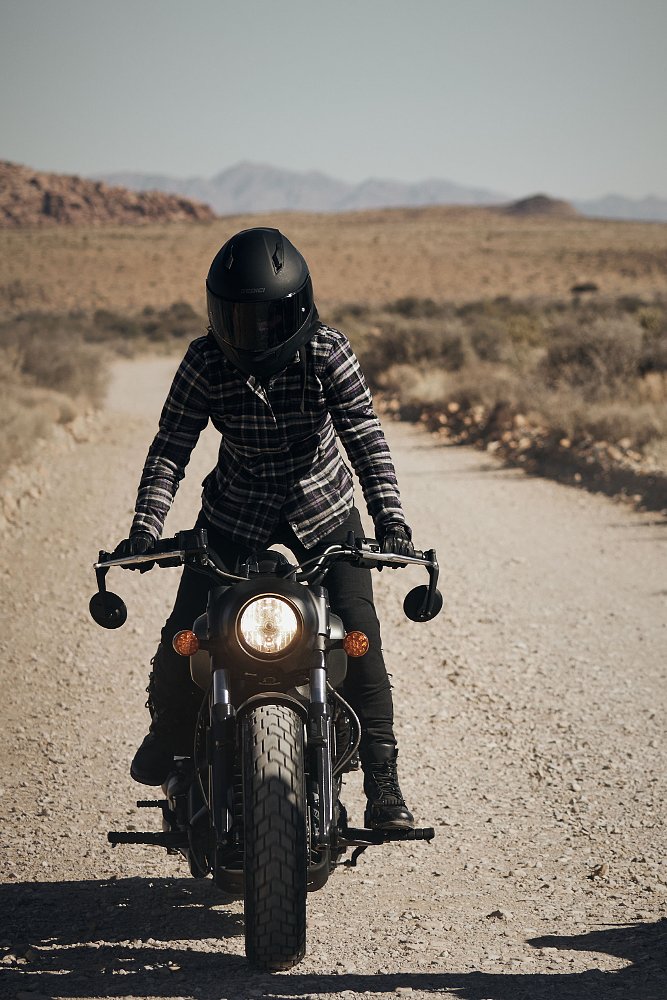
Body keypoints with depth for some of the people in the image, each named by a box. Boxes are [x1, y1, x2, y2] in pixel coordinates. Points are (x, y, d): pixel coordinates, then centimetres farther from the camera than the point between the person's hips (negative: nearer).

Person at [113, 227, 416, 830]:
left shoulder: (327, 355, -19)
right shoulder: (206, 362, -16)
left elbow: (365, 436, -22)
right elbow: (172, 445, -15)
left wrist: (389, 516, -36)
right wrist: (147, 523, -29)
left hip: (323, 509, -1)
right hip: (235, 512, 1)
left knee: (359, 637, -12)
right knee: (183, 637, -4)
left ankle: (383, 785, -3)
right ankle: (169, 731, 29)